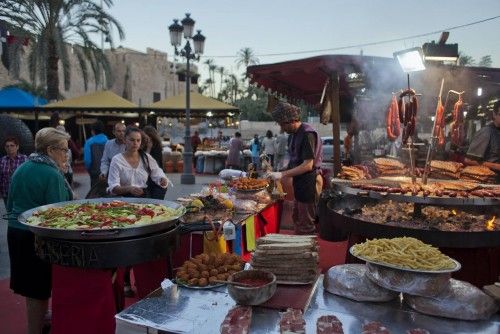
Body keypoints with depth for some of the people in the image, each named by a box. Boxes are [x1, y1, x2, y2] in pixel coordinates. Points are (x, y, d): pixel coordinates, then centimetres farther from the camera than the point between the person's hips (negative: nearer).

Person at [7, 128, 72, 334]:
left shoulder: (20, 170, 8)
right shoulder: (52, 175, -17)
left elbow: (10, 205, 16)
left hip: (15, 231, 8)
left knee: (29, 286, 20)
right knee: (39, 289, 3)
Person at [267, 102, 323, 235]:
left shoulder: (307, 134, -20)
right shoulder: (293, 135, 9)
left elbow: (307, 165, -23)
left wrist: (282, 174, -21)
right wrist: (276, 174, 3)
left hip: (309, 182, -10)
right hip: (300, 182, 10)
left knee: (306, 225, 1)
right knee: (296, 219, 20)